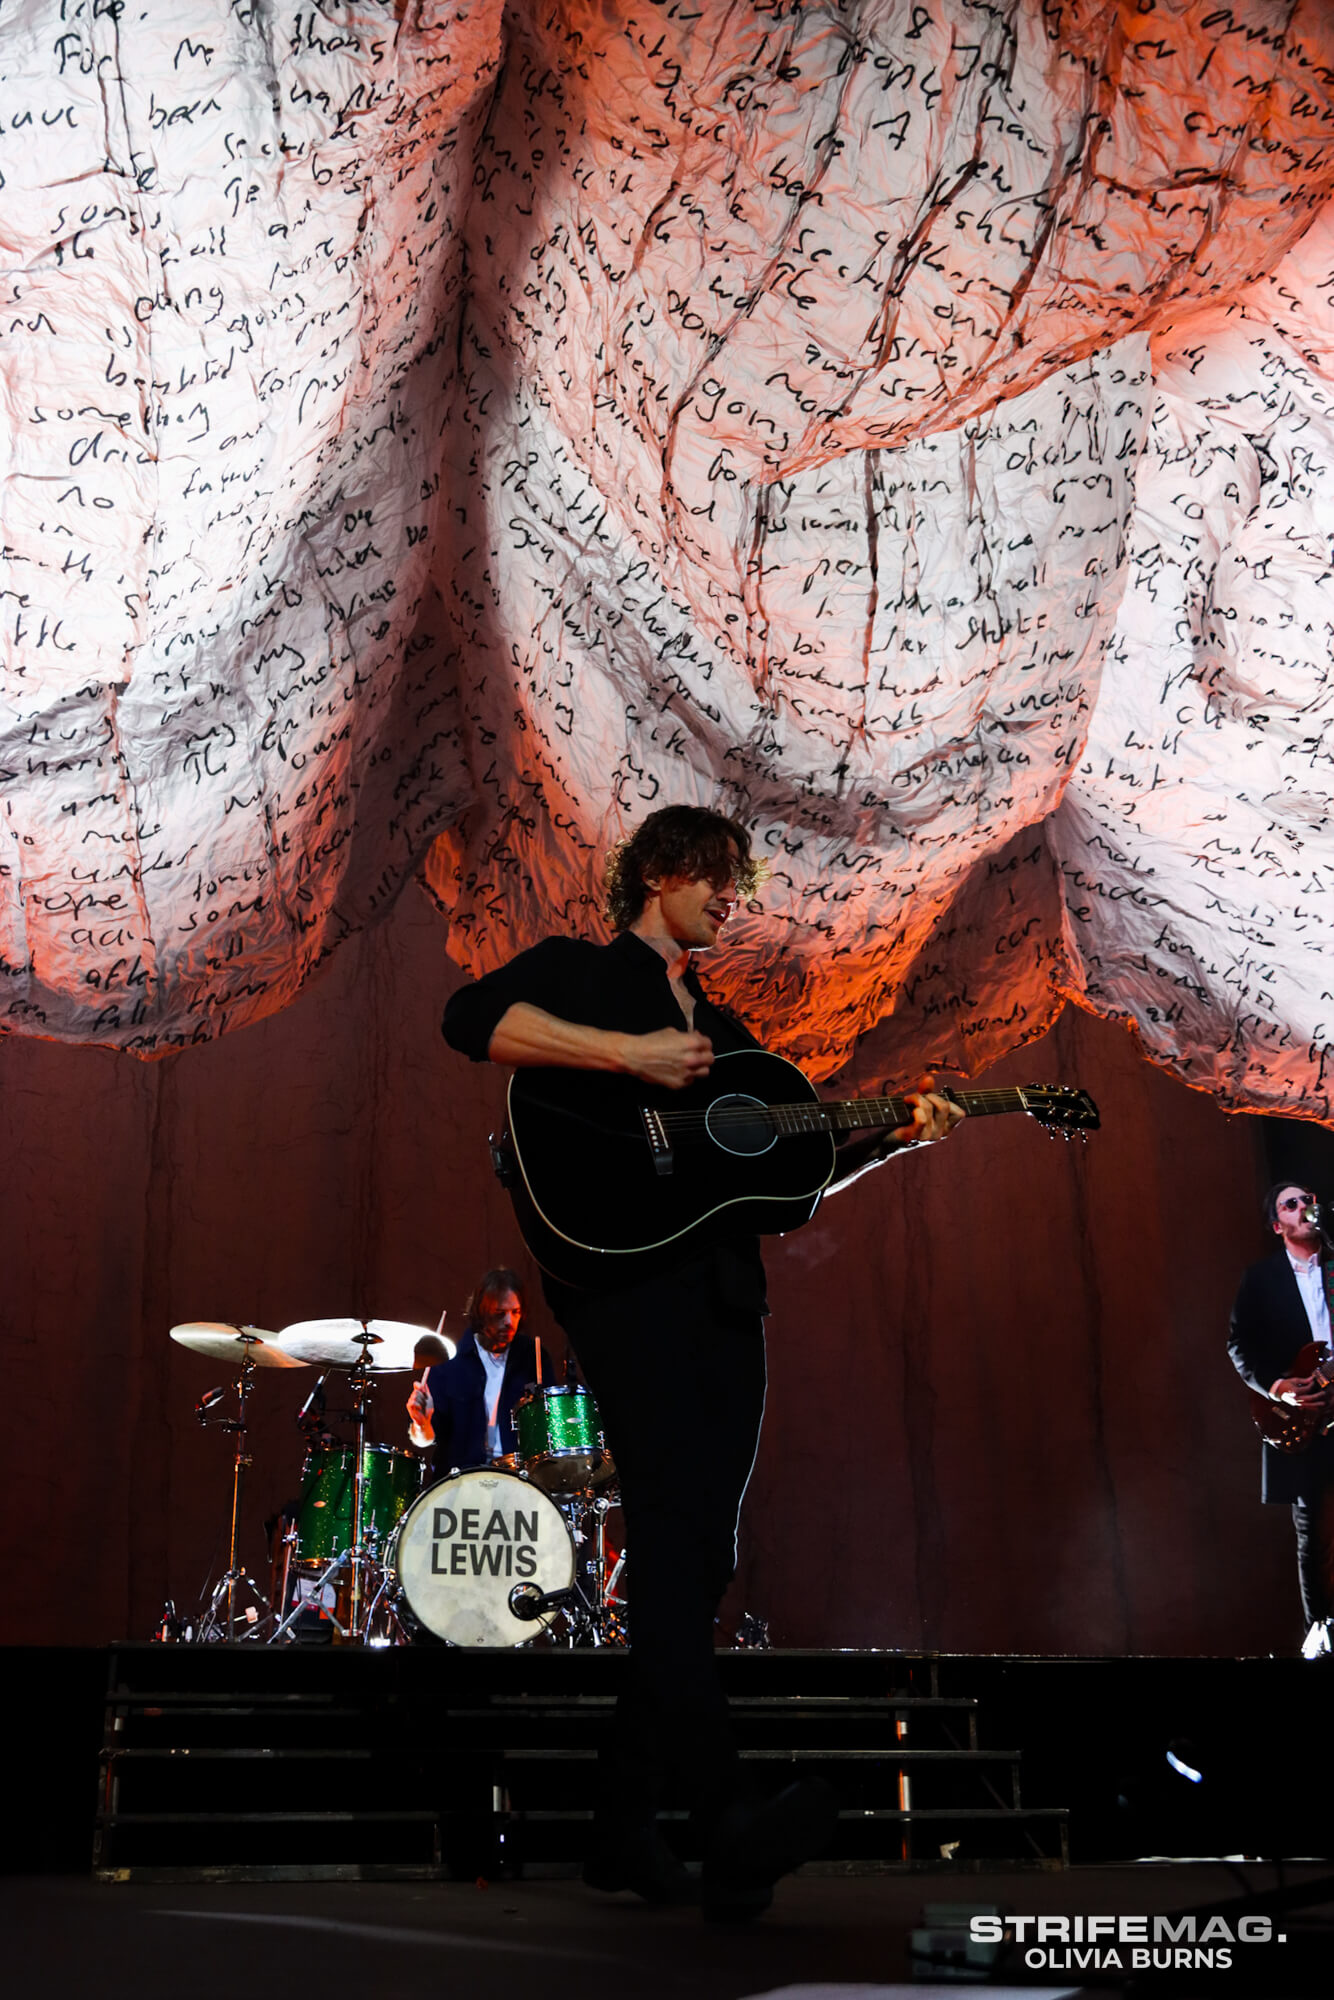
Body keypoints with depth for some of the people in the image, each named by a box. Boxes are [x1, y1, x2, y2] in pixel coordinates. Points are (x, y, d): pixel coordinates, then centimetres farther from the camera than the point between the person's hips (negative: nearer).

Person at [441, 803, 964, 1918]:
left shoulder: (725, 1031, 28)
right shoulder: (580, 972, 8)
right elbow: (472, 1018, -13)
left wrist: (896, 1136, 11)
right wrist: (629, 1055, -18)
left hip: (725, 1293, 8)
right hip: (626, 1276, -7)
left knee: (696, 1557, 3)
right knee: (678, 1531, -21)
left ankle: (624, 1824, 10)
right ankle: (727, 1815, -29)